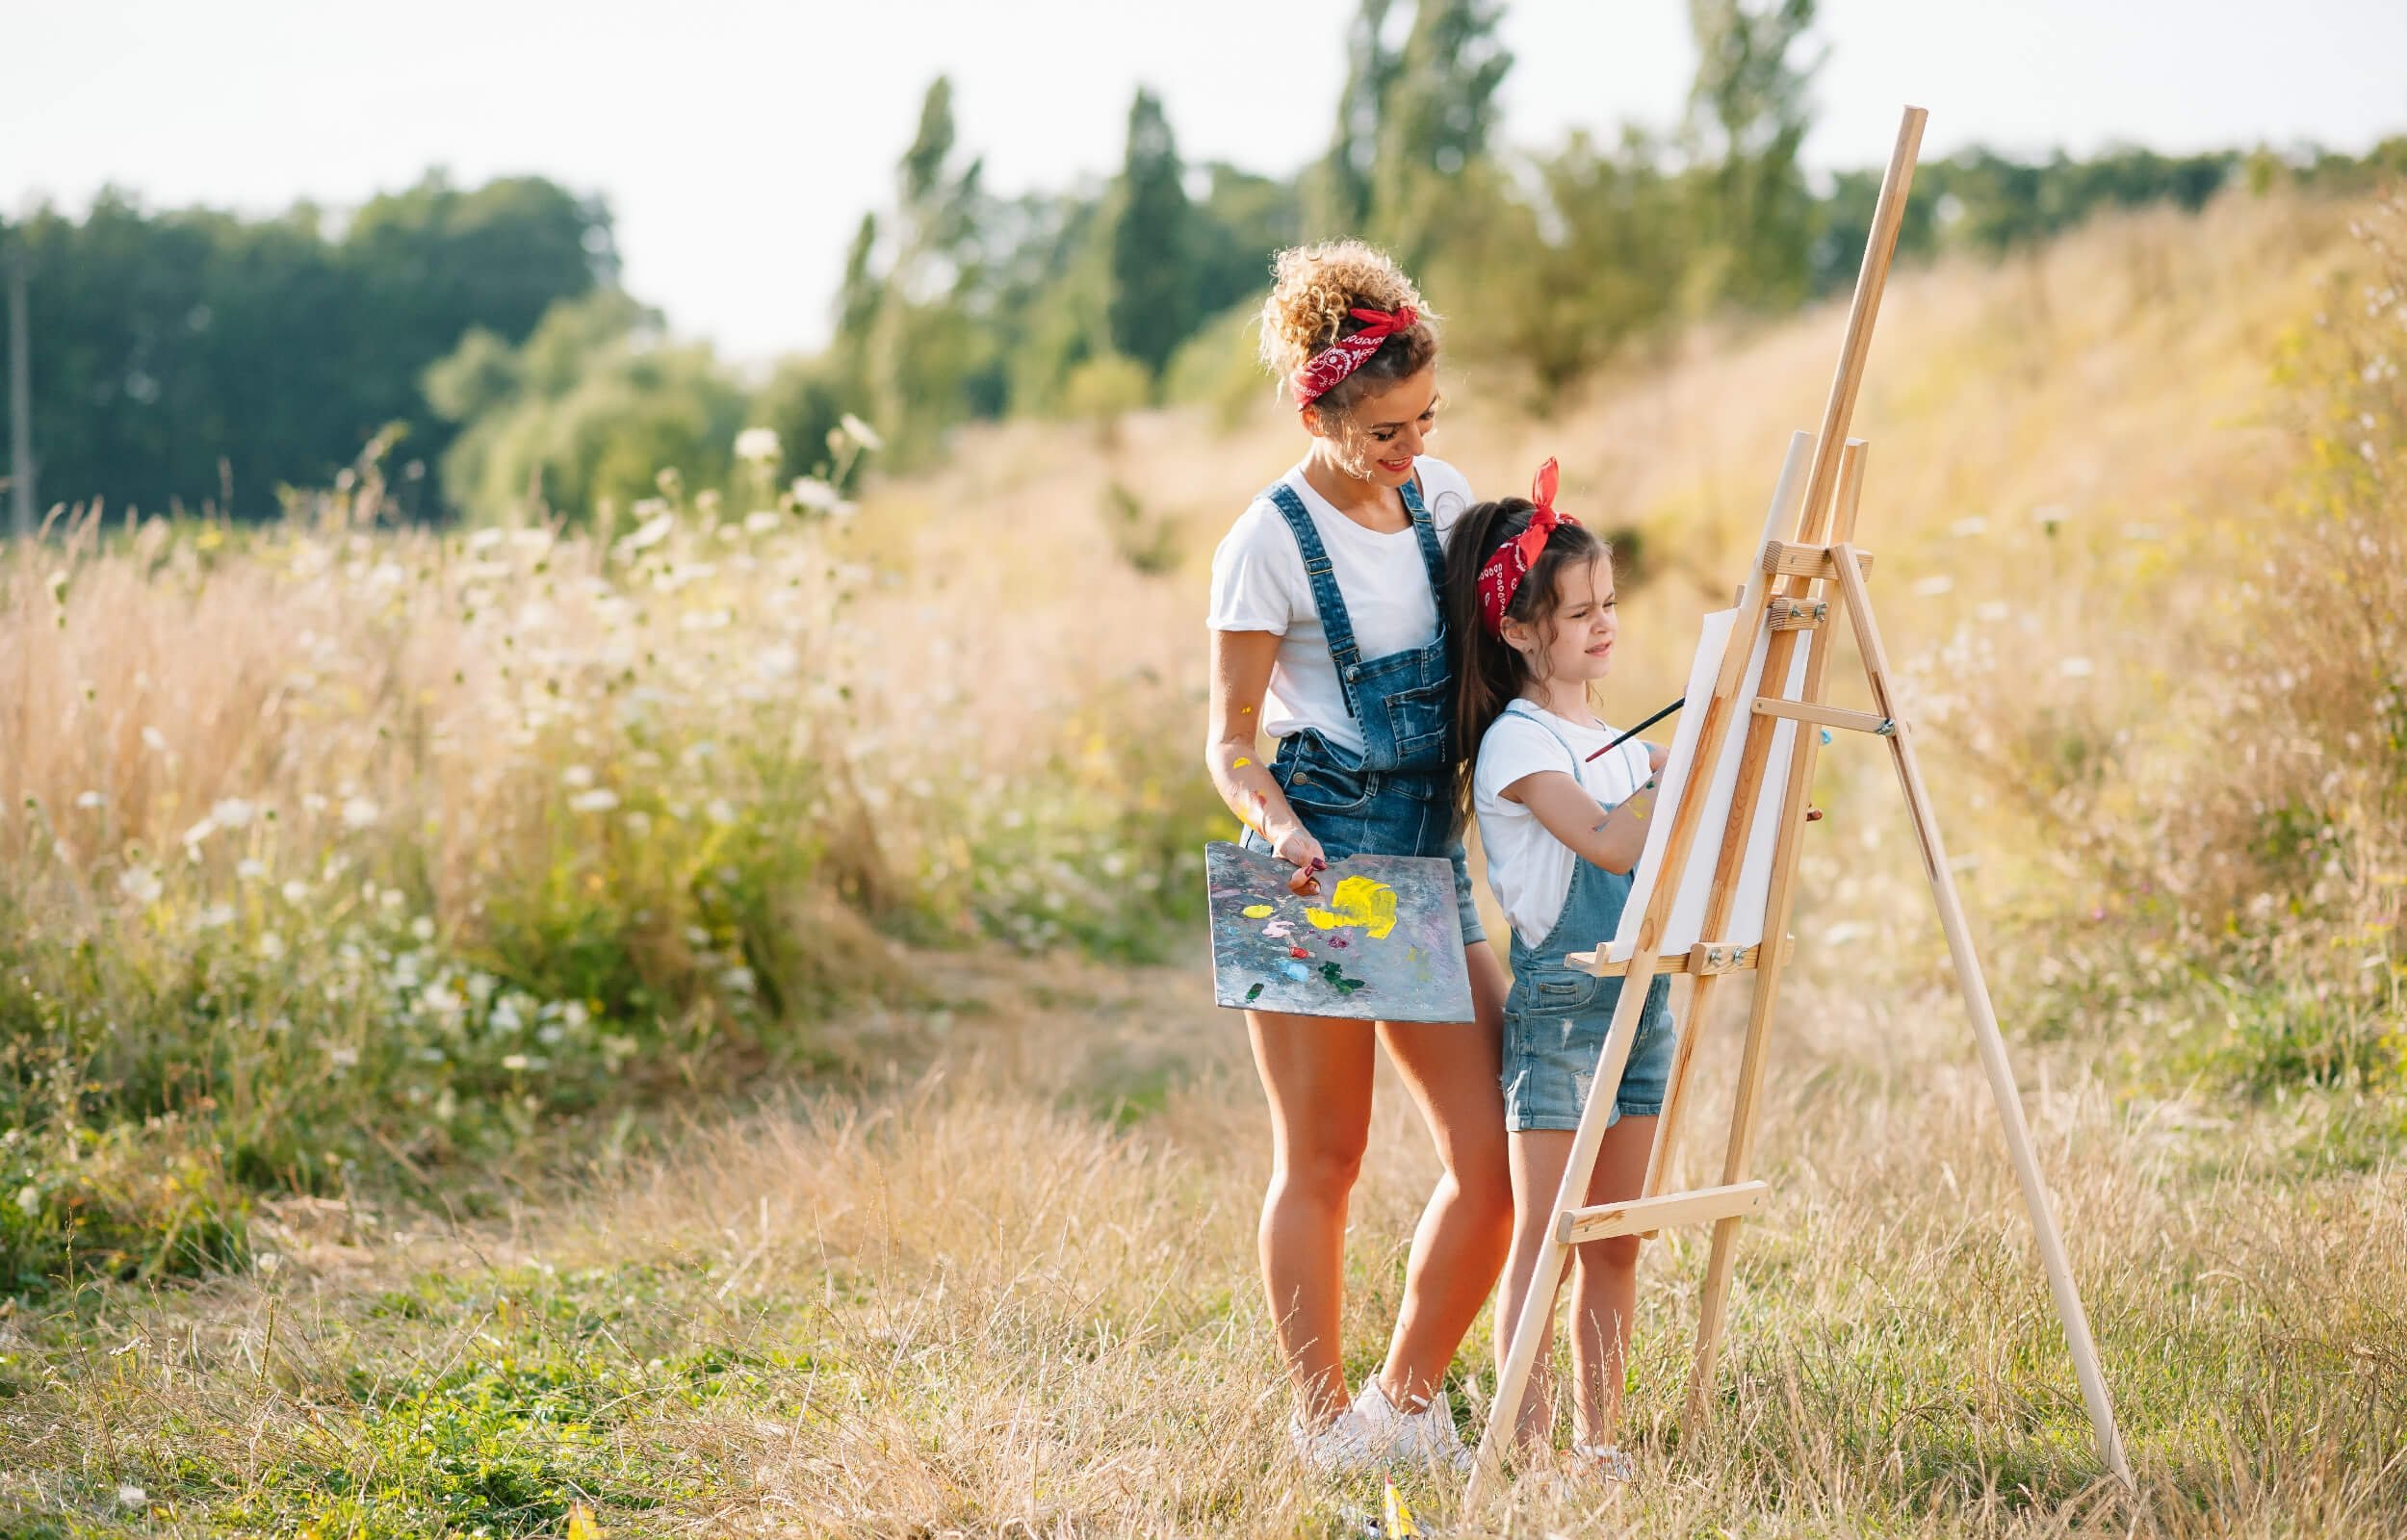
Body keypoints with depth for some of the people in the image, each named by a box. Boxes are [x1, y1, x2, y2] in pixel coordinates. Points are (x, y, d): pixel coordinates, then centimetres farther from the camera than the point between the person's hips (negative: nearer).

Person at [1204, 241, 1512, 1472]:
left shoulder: (1442, 497, 8)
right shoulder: (1270, 541, -9)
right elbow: (1230, 743, -7)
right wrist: (1280, 830, -26)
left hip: (1431, 856, 6)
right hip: (1315, 865, -5)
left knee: (1495, 1154, -1)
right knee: (1321, 1160, 2)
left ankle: (1408, 1403, 15)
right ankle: (1324, 1423, 16)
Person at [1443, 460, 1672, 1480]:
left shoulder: (1616, 737, 15)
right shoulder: (1516, 743, -11)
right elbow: (1610, 845, -23)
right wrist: (1679, 769, -16)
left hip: (1638, 998, 8)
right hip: (1558, 1004, -7)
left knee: (1615, 1240, 8)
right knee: (1544, 1234, -5)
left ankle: (1597, 1435, 14)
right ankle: (1526, 1438, -1)